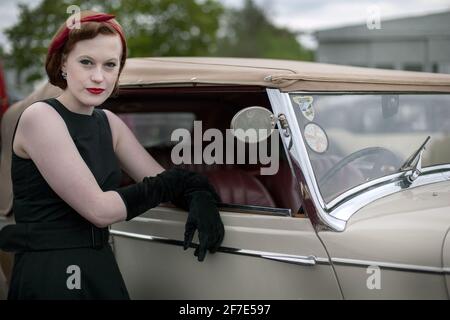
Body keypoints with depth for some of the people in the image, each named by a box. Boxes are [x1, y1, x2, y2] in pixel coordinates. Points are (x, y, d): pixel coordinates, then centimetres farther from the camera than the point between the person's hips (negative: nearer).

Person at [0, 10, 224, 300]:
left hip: (102, 269, 7)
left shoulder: (110, 123, 9)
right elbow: (99, 209, -19)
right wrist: (179, 181, -11)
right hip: (49, 275, -7)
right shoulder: (40, 118, -14)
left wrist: (198, 198, -15)